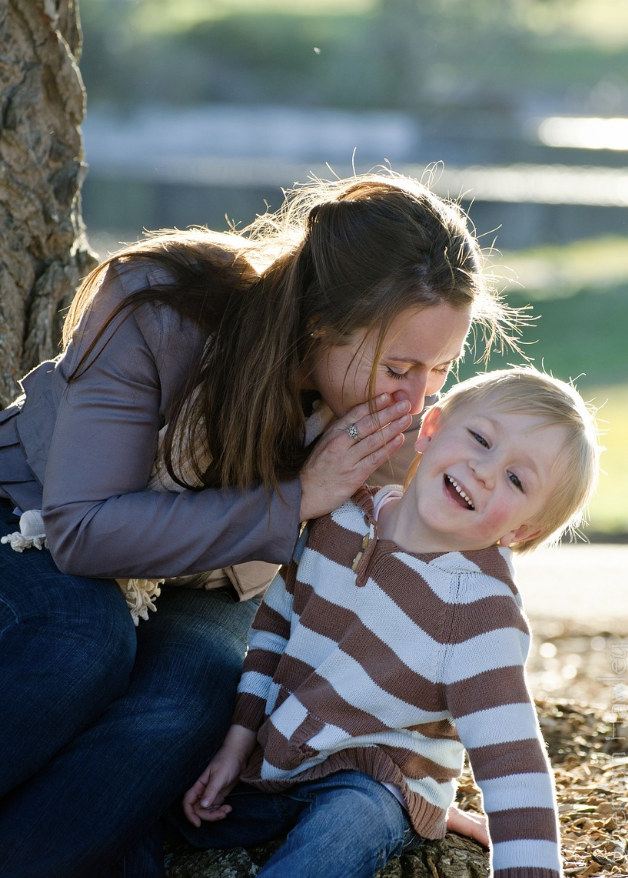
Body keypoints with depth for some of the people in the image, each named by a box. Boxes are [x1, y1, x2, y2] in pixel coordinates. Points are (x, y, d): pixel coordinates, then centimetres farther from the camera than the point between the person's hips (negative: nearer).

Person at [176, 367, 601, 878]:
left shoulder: (482, 609, -23)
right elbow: (277, 620, 11)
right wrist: (240, 740, 7)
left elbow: (512, 764, -28)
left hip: (375, 783, -8)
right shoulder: (345, 513, -5)